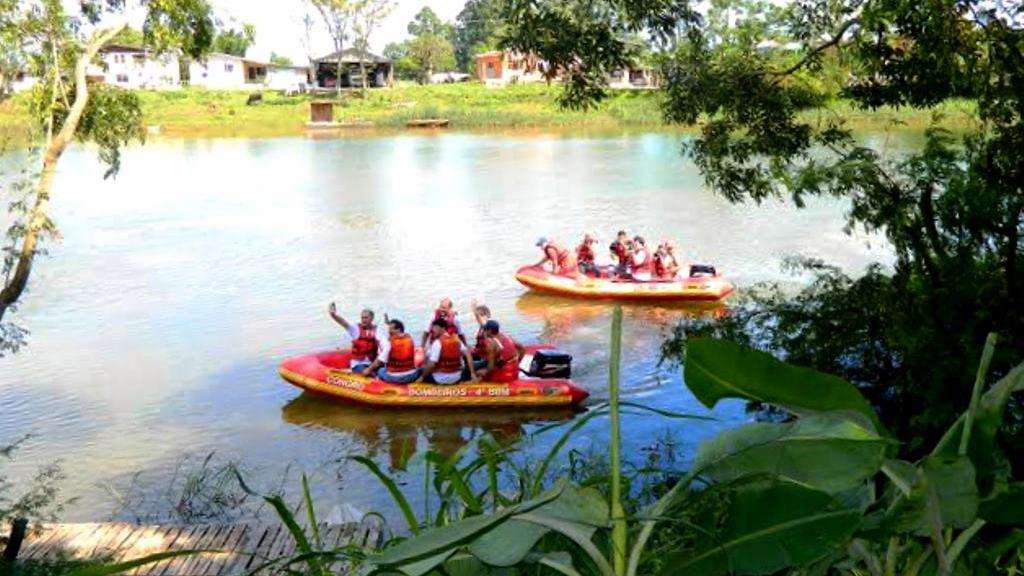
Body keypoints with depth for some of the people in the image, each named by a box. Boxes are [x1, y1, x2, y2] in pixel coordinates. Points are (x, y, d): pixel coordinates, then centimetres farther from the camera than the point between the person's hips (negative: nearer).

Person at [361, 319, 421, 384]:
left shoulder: (389, 342, -11)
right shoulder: (409, 339, 2)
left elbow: (380, 360, -8)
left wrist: (368, 369, 7)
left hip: (394, 378, -2)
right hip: (410, 377, 2)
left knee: (379, 370, 24)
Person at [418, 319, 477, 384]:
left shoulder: (437, 342, -15)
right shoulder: (457, 340, 4)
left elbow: (431, 365, -20)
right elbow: (468, 355, 2)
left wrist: (422, 377, -8)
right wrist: (472, 373, 4)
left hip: (440, 379, -5)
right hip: (456, 378, 5)